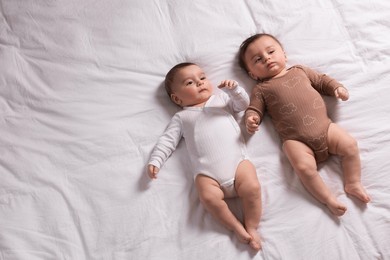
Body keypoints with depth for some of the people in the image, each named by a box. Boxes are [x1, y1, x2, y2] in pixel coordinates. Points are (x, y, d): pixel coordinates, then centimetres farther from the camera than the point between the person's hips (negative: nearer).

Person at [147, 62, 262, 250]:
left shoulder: (221, 98, 26)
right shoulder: (181, 117, 21)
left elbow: (243, 104, 18)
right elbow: (167, 140, 15)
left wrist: (234, 89, -1)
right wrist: (155, 161, 0)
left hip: (237, 161, 1)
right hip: (207, 172, 0)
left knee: (252, 188, -24)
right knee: (208, 197, -28)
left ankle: (251, 228, -4)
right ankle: (237, 228, -9)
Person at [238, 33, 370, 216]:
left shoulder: (300, 71, 19)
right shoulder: (261, 90, 10)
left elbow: (322, 80, 27)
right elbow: (254, 109, 4)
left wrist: (336, 87, 9)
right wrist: (251, 119, -18)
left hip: (324, 126, 4)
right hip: (295, 139, -4)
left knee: (350, 145, -9)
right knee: (305, 167, -26)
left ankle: (353, 184, 6)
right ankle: (328, 199, -10)